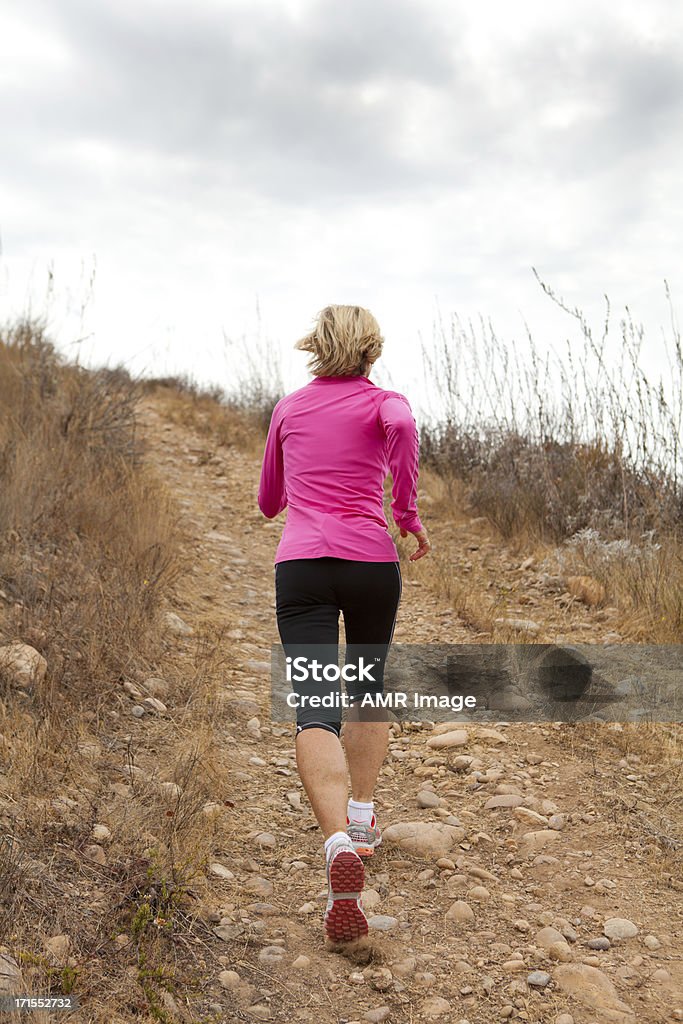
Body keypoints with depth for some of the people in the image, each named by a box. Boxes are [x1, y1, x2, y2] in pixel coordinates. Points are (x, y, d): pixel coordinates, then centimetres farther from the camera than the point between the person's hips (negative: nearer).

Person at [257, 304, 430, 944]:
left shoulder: (288, 409, 17)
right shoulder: (384, 403, 8)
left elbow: (268, 502, 26)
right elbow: (402, 427, -19)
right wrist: (406, 511, -9)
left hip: (300, 562, 1)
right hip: (370, 560, 0)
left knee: (314, 710, -9)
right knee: (368, 686, 23)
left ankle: (340, 845, -27)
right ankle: (362, 818, 30)